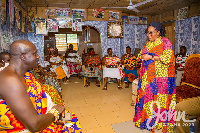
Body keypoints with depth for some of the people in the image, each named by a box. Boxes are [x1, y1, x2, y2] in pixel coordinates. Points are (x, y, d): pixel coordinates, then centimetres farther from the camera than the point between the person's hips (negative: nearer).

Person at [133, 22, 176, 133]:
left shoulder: (165, 42, -3)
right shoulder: (148, 44, 17)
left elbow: (168, 57, -13)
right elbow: (141, 55, 19)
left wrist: (151, 57, -16)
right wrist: (142, 56, -4)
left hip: (161, 76, -5)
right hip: (148, 76, 6)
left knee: (160, 98, -2)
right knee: (147, 96, 6)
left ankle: (162, 121, 13)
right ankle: (147, 119, 19)